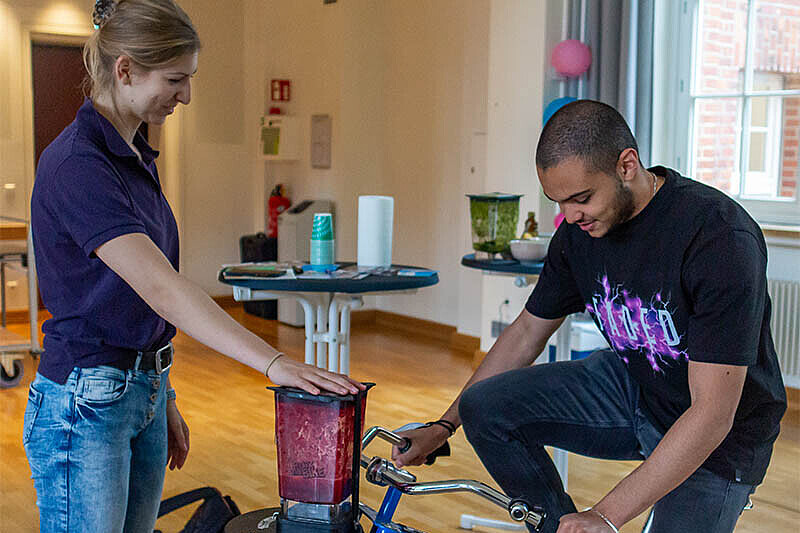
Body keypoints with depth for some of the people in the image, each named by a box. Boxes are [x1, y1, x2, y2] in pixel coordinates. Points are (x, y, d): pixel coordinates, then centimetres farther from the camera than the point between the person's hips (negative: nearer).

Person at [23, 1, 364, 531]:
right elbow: (161, 288, -30)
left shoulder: (135, 156, 9)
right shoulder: (76, 164, -20)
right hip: (84, 406, -9)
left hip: (143, 392, 9)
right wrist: (273, 362, -35)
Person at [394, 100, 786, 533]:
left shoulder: (721, 238, -30)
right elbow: (527, 331, 6)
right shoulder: (578, 230, -9)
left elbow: (712, 415, -32)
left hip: (721, 436, -5)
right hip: (630, 382, 5)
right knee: (483, 407, -11)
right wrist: (443, 426, 3)